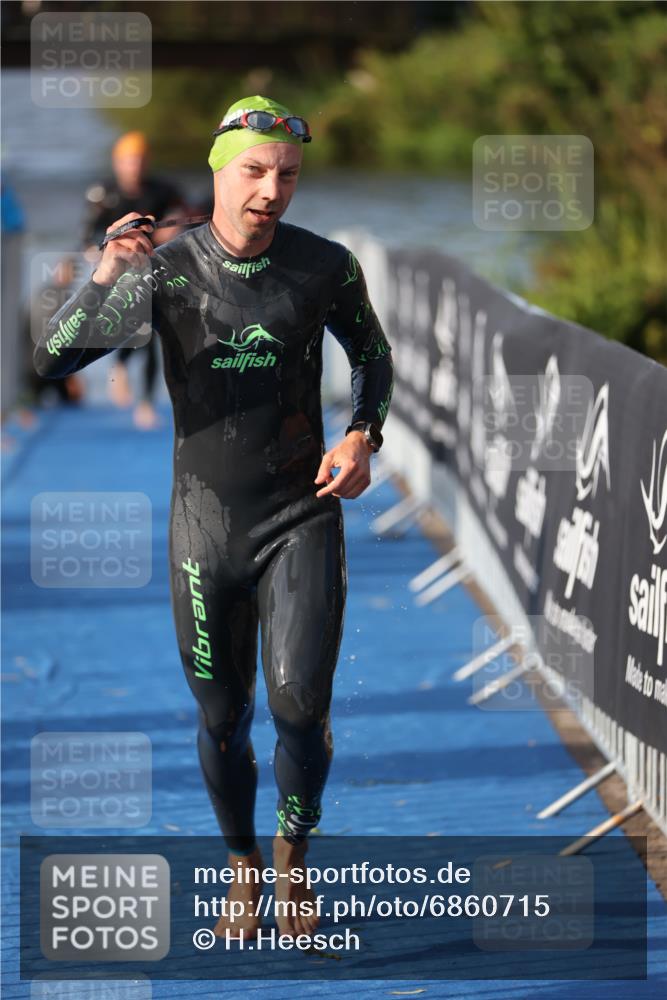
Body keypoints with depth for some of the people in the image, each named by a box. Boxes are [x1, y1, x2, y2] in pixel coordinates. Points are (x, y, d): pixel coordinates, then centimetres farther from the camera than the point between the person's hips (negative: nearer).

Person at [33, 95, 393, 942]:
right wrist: (105, 281, -28)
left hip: (303, 518, -1)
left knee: (299, 705, -15)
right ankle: (244, 868, 34)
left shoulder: (326, 266, -7)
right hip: (206, 522, 1)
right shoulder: (164, 269, -9)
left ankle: (293, 856, 13)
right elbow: (51, 362, -14)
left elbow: (372, 353, 13)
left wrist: (362, 435, -4)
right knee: (222, 717, 9)